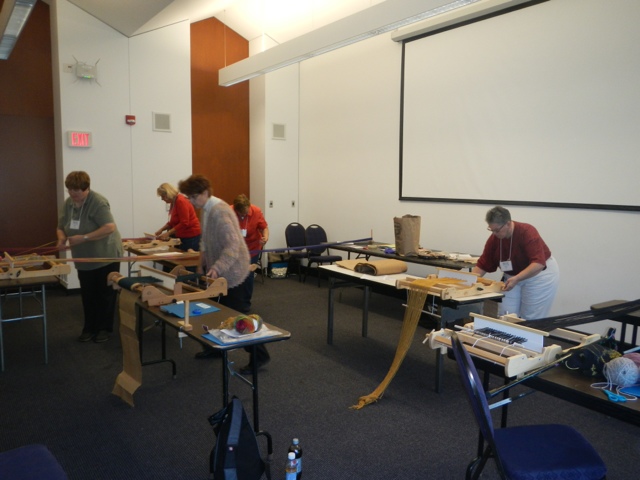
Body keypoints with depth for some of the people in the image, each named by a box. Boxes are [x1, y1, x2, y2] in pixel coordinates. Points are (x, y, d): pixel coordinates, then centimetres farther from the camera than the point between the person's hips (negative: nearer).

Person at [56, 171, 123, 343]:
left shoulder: (98, 202, -20)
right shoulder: (68, 203, 3)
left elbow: (110, 227, -28)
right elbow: (61, 227, 10)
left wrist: (84, 237, -31)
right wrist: (62, 238, -13)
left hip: (105, 256, -6)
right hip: (84, 259, 6)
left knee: (105, 294, 6)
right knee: (87, 295, 11)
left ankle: (105, 328, 18)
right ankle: (89, 328, 24)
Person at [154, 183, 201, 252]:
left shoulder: (181, 201, -16)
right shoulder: (173, 202, 10)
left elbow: (184, 223, -20)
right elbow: (172, 222, 18)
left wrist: (168, 233, -18)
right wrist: (161, 229, 5)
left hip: (190, 236, -9)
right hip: (181, 236, 9)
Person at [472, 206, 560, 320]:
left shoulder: (527, 232, -25)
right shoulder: (494, 239, -9)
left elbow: (538, 263, -34)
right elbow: (482, 265, -3)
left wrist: (516, 278, -44)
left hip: (539, 275, -5)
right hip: (513, 277, 5)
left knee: (531, 321, -3)